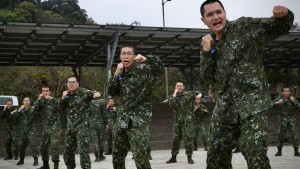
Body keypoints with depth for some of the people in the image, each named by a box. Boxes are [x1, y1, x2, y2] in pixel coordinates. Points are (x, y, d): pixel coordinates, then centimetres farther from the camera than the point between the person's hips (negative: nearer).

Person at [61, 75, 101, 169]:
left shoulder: (83, 92, -9)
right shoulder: (67, 94, 9)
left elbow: (93, 94, -21)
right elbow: (61, 108, 11)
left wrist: (96, 94, -45)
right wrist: (63, 98, -7)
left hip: (82, 126, -7)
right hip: (70, 127, 7)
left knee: (83, 150, -13)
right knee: (68, 151, 15)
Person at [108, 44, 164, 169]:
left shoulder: (142, 69, -7)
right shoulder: (121, 74, 12)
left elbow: (160, 68, -19)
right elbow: (111, 92, 4)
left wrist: (145, 59, -30)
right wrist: (117, 74, -6)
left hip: (138, 120, -7)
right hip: (122, 120, 7)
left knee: (139, 155, -14)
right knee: (117, 156, 14)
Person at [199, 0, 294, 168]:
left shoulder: (245, 26, -4)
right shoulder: (208, 44, 10)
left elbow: (280, 28, -3)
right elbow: (208, 78, 6)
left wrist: (284, 15, -26)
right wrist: (206, 52, -9)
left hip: (252, 104, -6)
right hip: (224, 108, 6)